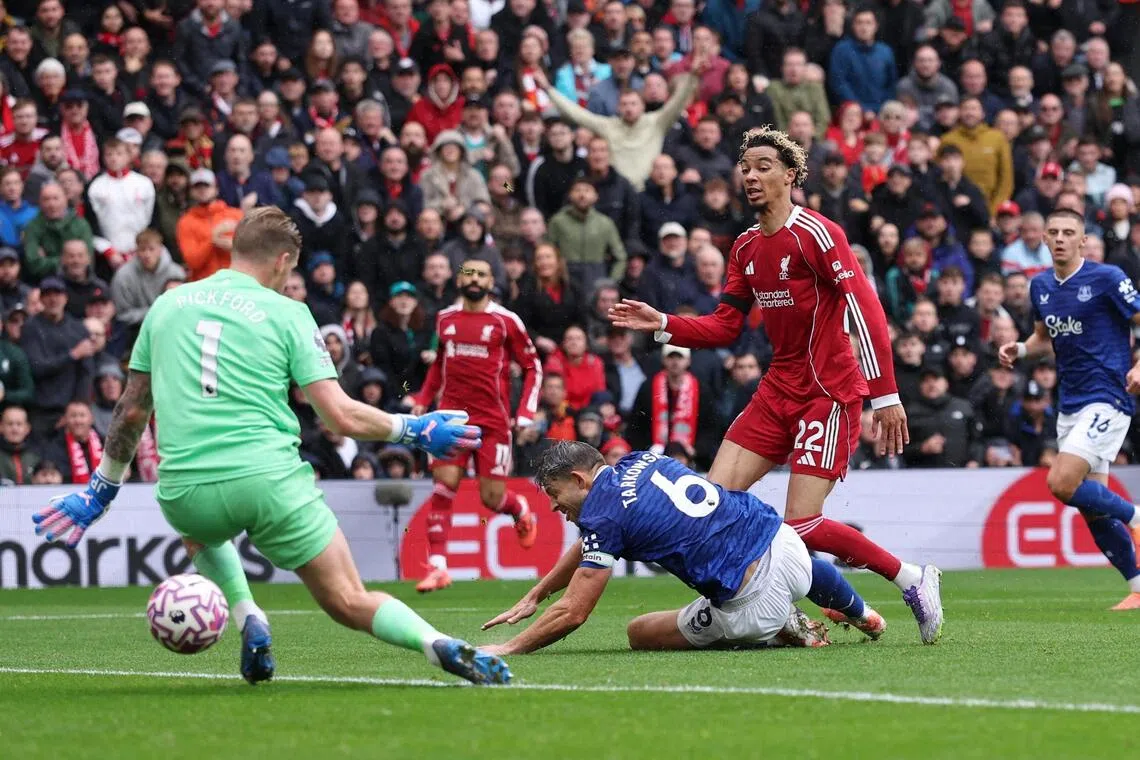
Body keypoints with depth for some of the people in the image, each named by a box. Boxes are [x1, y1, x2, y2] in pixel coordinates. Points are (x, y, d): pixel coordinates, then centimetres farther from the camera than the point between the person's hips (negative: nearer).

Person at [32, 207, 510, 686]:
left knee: (198, 529, 40)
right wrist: (414, 431, 14)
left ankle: (249, 621, 17)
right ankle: (438, 645, -23)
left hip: (185, 492, 3)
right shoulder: (287, 313, 5)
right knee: (349, 602, 4)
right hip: (270, 480, -3)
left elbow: (132, 410, 19)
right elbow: (341, 417, -2)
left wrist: (100, 490, 29)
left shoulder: (166, 304, 15)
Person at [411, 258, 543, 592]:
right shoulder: (444, 319, 9)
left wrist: (525, 414, -3)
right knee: (444, 484, -13)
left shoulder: (506, 321, -1)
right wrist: (423, 399, 17)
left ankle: (521, 511, 38)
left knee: (492, 498, 0)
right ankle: (437, 567, -12)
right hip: (452, 415, 2)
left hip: (494, 421, -2)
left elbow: (533, 366, 5)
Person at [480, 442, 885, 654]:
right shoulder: (642, 460, 12)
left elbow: (573, 612, -11)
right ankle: (861, 614, 65)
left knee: (639, 633, 11)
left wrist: (509, 649, -2)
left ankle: (781, 630, 5)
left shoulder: (604, 512, -11)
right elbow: (585, 547, 25)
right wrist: (533, 597, 26)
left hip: (753, 603, -8)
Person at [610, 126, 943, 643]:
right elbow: (725, 326, 13)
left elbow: (866, 310, -18)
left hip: (829, 393, -8)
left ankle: (913, 581, 2)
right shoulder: (746, 247, 11)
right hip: (779, 391, 8)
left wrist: (885, 393, -23)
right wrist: (662, 326, -2)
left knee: (801, 526, -15)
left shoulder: (816, 233, -13)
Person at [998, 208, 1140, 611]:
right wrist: (1020, 349, 4)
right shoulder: (1040, 286, 10)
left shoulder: (1107, 278, -10)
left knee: (1062, 483, -21)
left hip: (1106, 399, -7)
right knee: (1092, 507, 5)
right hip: (1069, 405, 7)